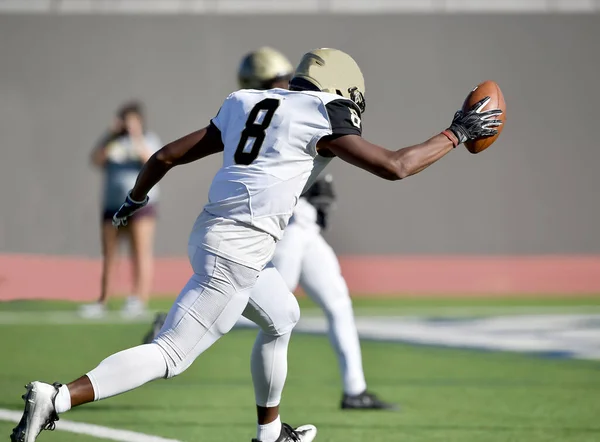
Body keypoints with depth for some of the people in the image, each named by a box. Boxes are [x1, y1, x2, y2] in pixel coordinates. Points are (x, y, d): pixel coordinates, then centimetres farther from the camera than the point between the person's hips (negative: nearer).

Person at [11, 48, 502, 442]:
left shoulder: (244, 108, 17)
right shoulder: (322, 120, -4)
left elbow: (166, 156, 18)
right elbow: (394, 166, -7)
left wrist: (135, 199, 35)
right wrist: (456, 134, 5)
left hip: (211, 232, 9)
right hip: (236, 253, -9)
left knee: (282, 318, 29)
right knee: (169, 355, -9)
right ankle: (59, 398, -21)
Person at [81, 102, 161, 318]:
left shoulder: (150, 140, 7)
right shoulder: (112, 142, 12)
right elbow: (96, 160, -4)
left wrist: (138, 140, -19)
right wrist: (112, 135, -11)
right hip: (112, 205, 3)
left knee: (141, 252, -14)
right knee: (109, 255, 6)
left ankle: (139, 299, -22)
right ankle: (102, 302, 11)